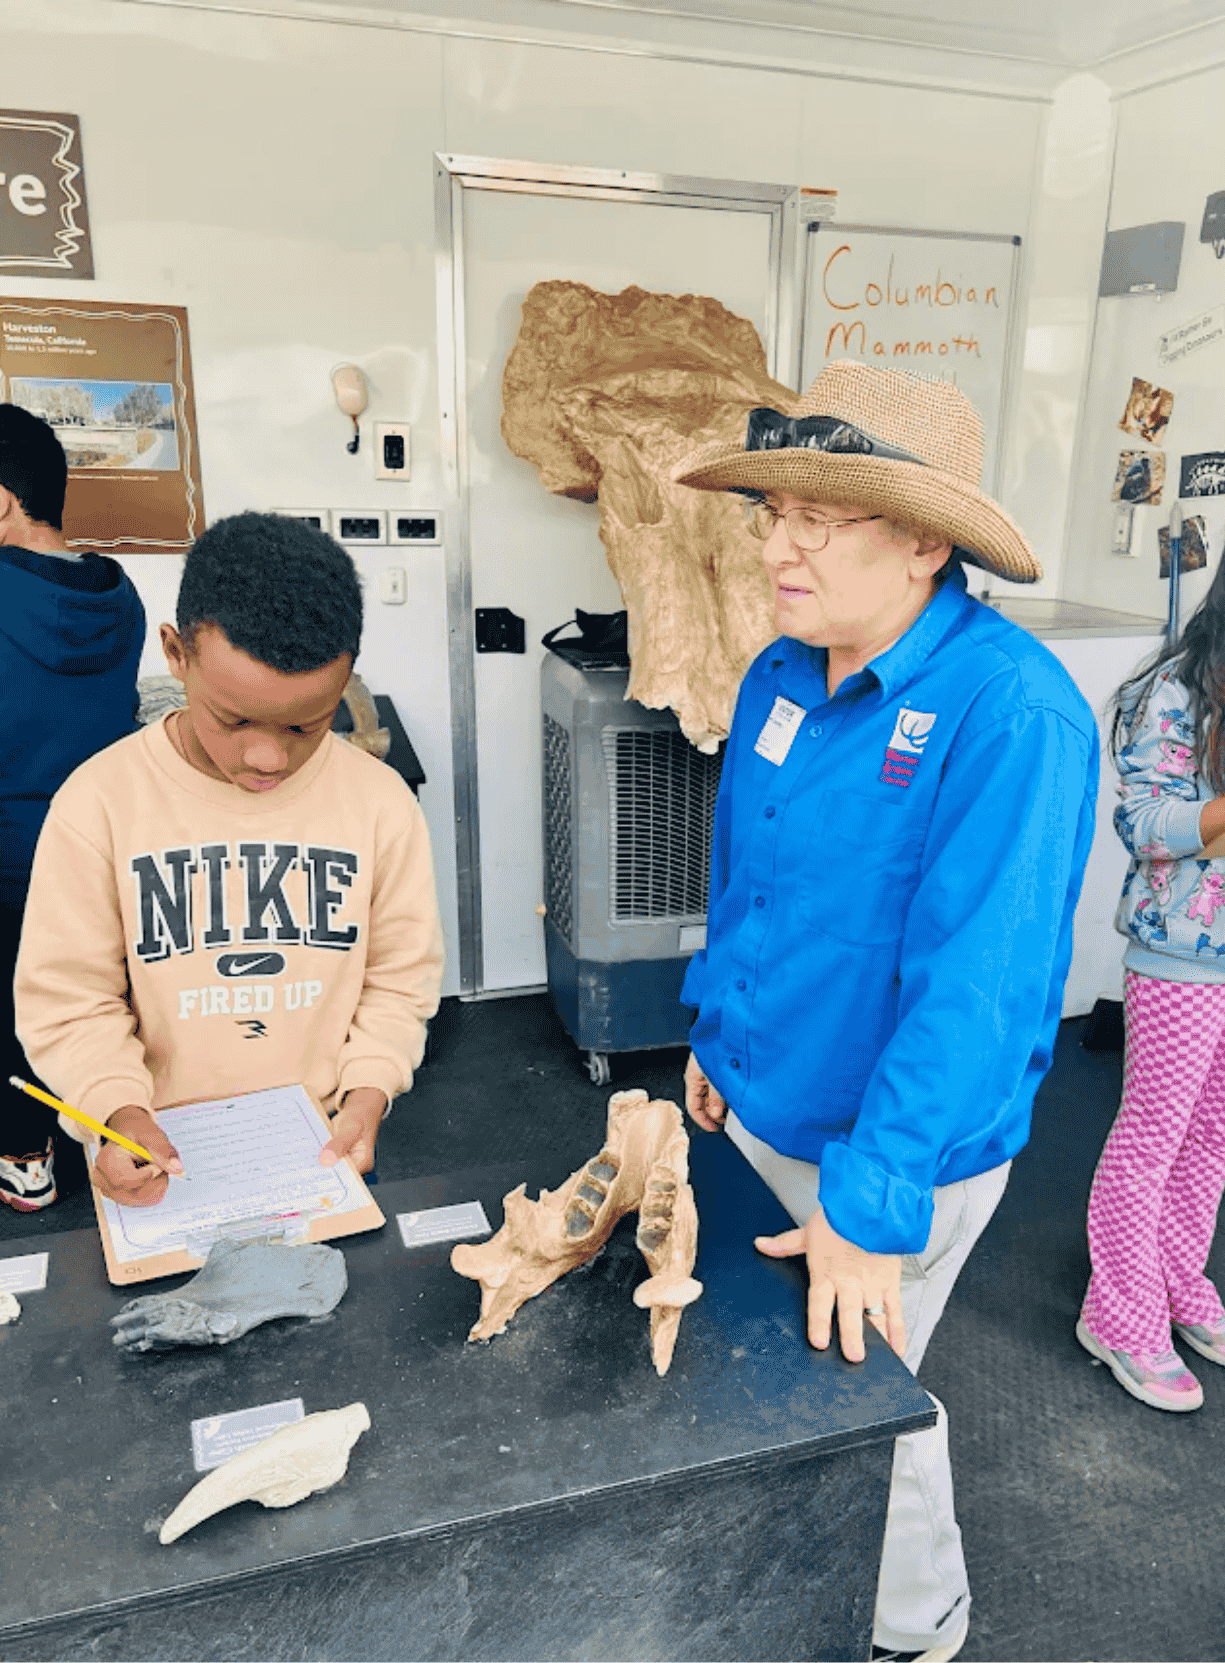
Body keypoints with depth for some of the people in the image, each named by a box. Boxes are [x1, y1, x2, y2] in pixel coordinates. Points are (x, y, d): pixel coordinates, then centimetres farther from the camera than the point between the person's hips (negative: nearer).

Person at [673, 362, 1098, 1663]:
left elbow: (977, 981, -30)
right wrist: (715, 1030, 15)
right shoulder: (780, 675, -3)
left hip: (897, 1154, -7)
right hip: (757, 1109, 7)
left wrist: (871, 1207, -29)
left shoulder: (1010, 711, -26)